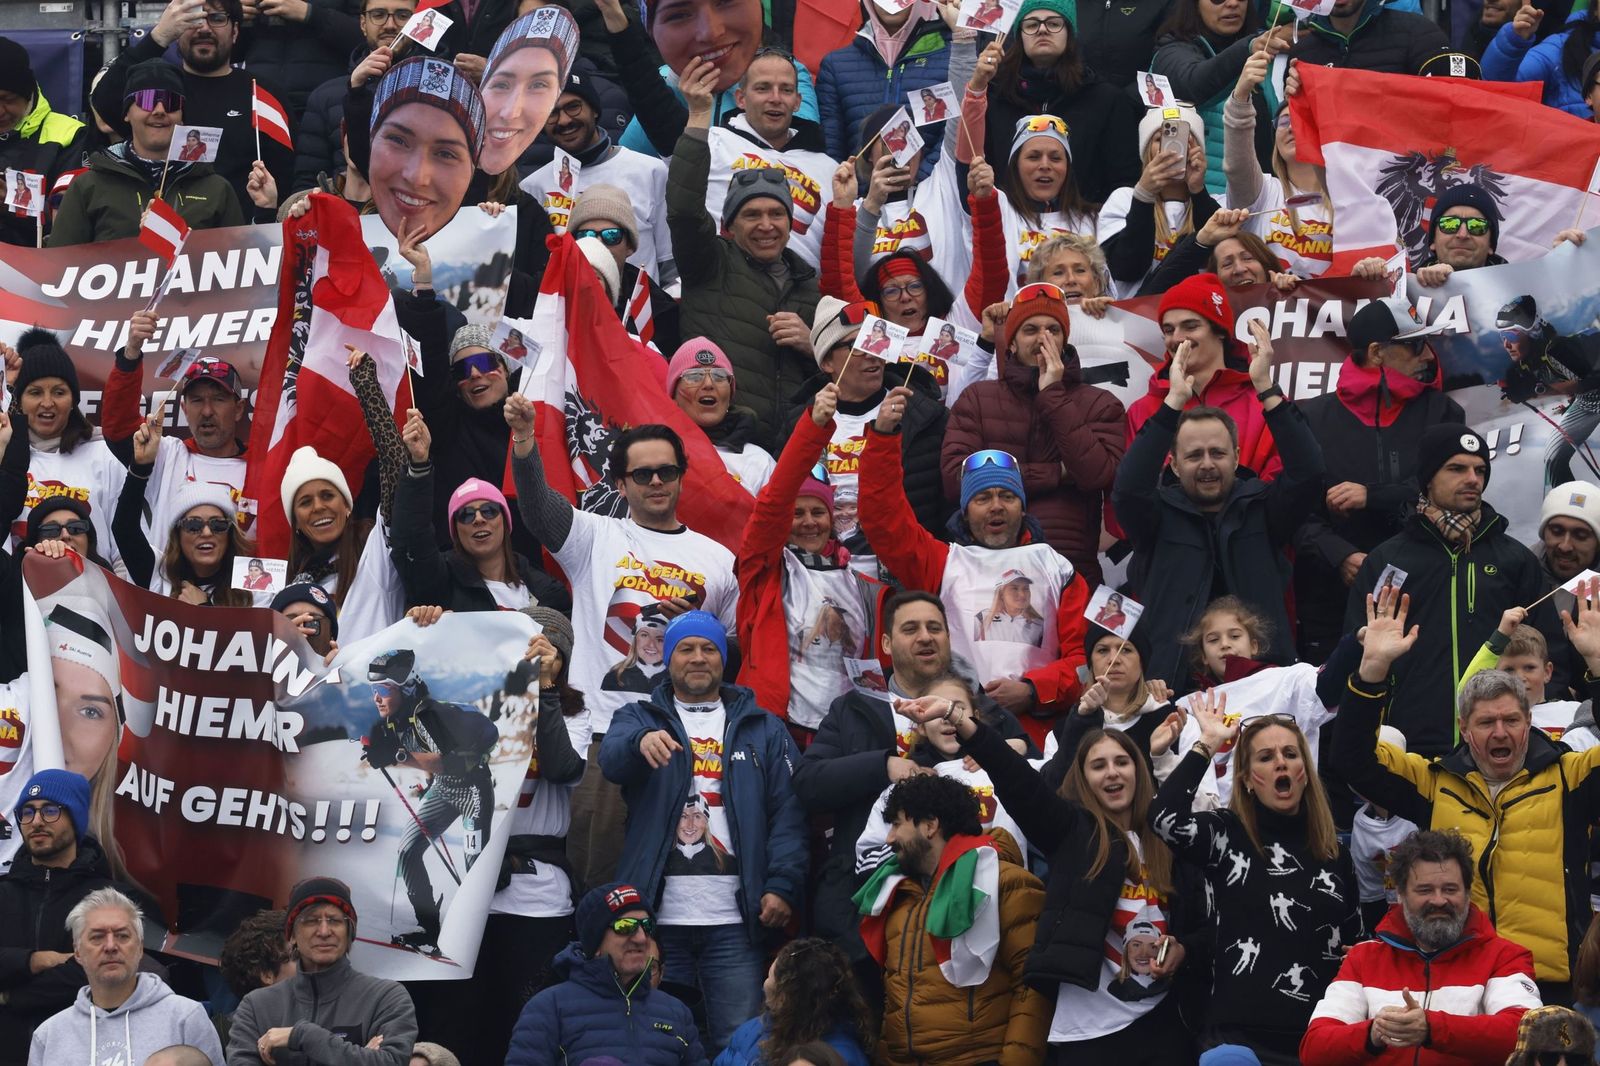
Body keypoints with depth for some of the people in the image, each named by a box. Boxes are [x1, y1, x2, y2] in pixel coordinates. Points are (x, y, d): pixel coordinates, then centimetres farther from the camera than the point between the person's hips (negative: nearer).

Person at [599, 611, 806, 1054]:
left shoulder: (763, 729, 13)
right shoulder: (639, 718, 11)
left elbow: (788, 813, 6)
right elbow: (612, 758, -12)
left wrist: (783, 885, -9)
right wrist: (642, 741, -36)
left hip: (735, 920, 0)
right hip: (658, 917, 0)